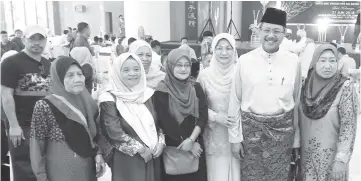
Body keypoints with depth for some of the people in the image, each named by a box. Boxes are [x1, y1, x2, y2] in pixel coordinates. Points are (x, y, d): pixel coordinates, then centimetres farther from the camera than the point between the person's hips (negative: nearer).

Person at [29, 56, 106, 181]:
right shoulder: (44, 106, -15)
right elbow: (37, 146, -11)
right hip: (60, 171, -5)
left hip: (88, 169, 5)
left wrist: (98, 153, -2)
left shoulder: (87, 103, 1)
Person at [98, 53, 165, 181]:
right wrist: (140, 148, -14)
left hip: (152, 156, 4)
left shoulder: (148, 94, 6)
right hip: (126, 159, -4)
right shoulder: (110, 99, -8)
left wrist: (161, 142, -6)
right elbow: (114, 132, -15)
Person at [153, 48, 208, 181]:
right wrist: (184, 142, -10)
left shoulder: (196, 88, 3)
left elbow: (203, 116, -3)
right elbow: (166, 122, -11)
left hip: (196, 146, 3)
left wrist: (191, 140, -15)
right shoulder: (162, 91, -9)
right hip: (172, 148, -3)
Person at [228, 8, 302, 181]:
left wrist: (297, 139, 9)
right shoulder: (244, 61, -5)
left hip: (283, 129, 1)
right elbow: (235, 101, 0)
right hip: (251, 127, -1)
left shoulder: (294, 61, -2)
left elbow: (297, 102, 6)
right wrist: (235, 137, 0)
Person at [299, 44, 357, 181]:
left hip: (331, 154, -3)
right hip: (307, 152, 3)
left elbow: (348, 124, -16)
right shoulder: (307, 84, -3)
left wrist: (341, 159, -19)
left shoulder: (344, 87, -15)